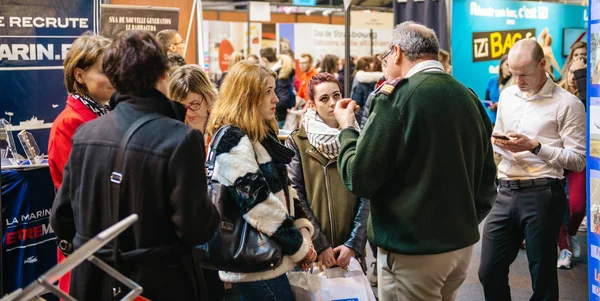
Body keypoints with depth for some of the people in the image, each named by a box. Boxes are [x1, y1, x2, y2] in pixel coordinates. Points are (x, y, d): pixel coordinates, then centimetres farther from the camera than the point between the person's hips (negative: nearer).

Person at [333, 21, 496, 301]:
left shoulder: (397, 96, -16)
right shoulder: (469, 97, 5)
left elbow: (360, 178, -14)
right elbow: (487, 177, 11)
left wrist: (347, 128, 1)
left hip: (413, 250, -7)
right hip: (463, 243, 7)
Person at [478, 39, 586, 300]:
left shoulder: (567, 104, -6)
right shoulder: (507, 95, 12)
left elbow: (578, 160, -10)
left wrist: (535, 147, -19)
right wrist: (498, 141, 0)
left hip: (541, 195, -5)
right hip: (505, 192, 5)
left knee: (542, 277, 6)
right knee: (489, 271, 7)